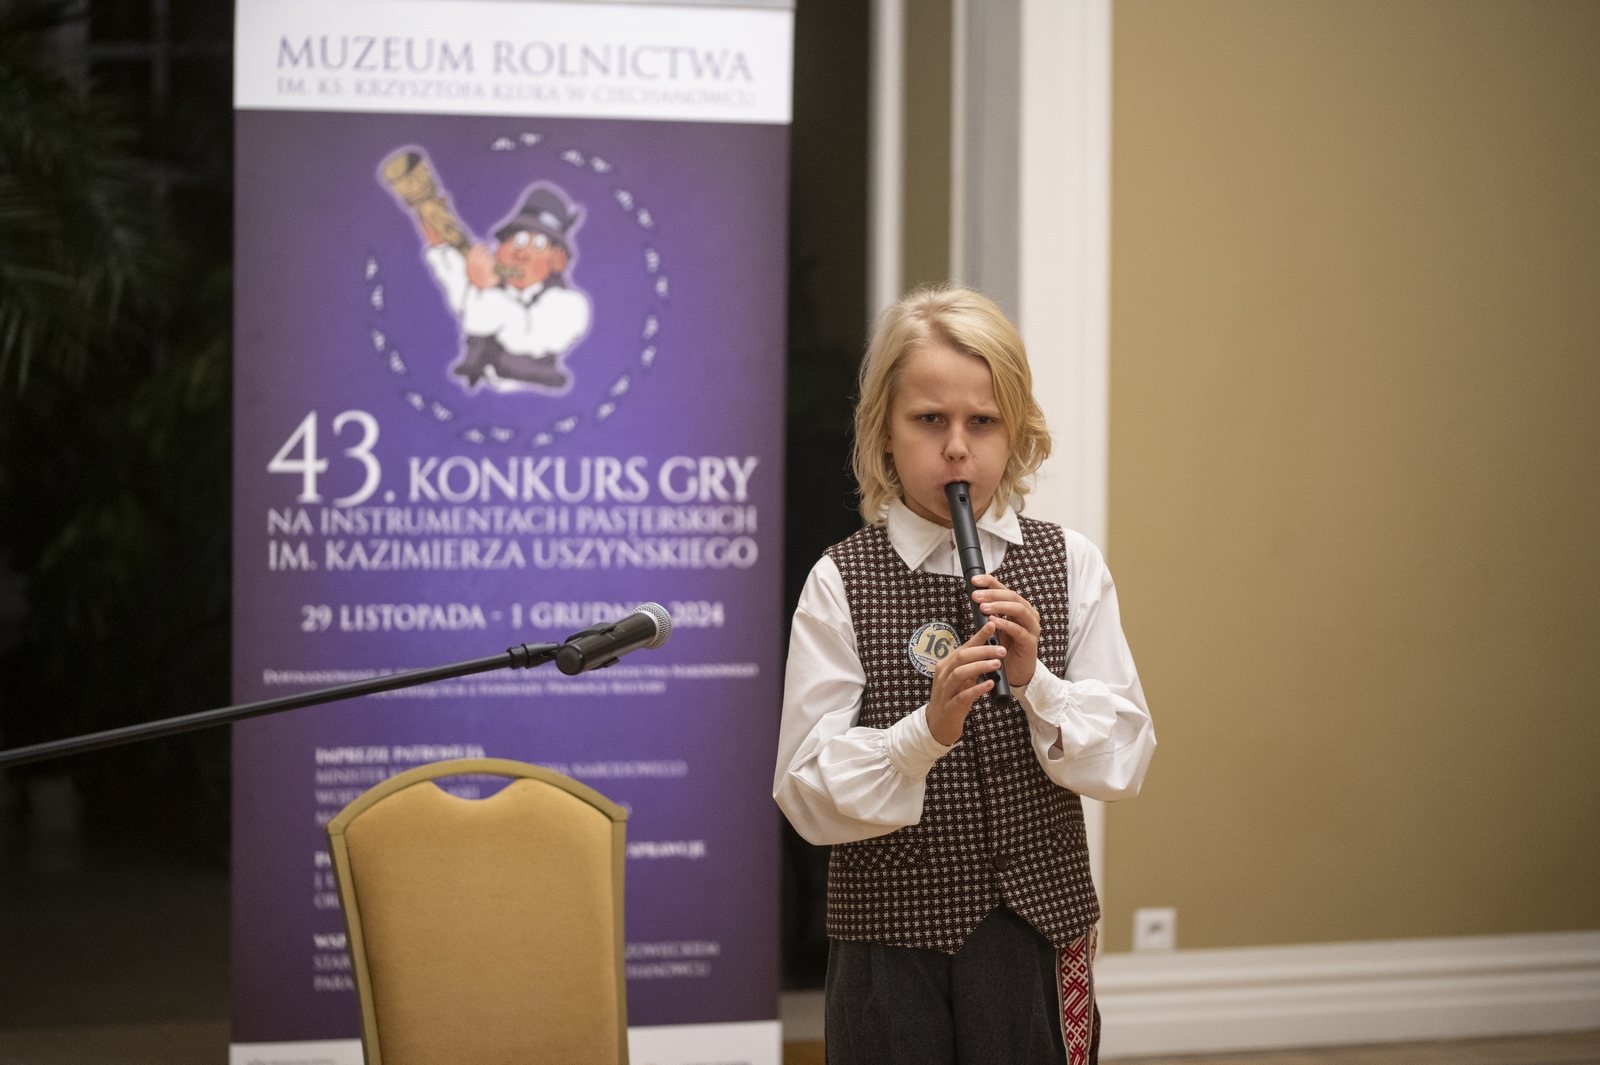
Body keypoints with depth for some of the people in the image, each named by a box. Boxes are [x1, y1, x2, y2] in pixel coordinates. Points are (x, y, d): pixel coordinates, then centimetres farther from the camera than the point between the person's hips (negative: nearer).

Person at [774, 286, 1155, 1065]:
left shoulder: (1071, 566, 0)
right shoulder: (841, 583, -7)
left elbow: (1125, 761, -2)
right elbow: (807, 794, -11)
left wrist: (1035, 683, -18)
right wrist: (926, 730, -26)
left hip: (1041, 920, 2)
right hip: (894, 929, -2)